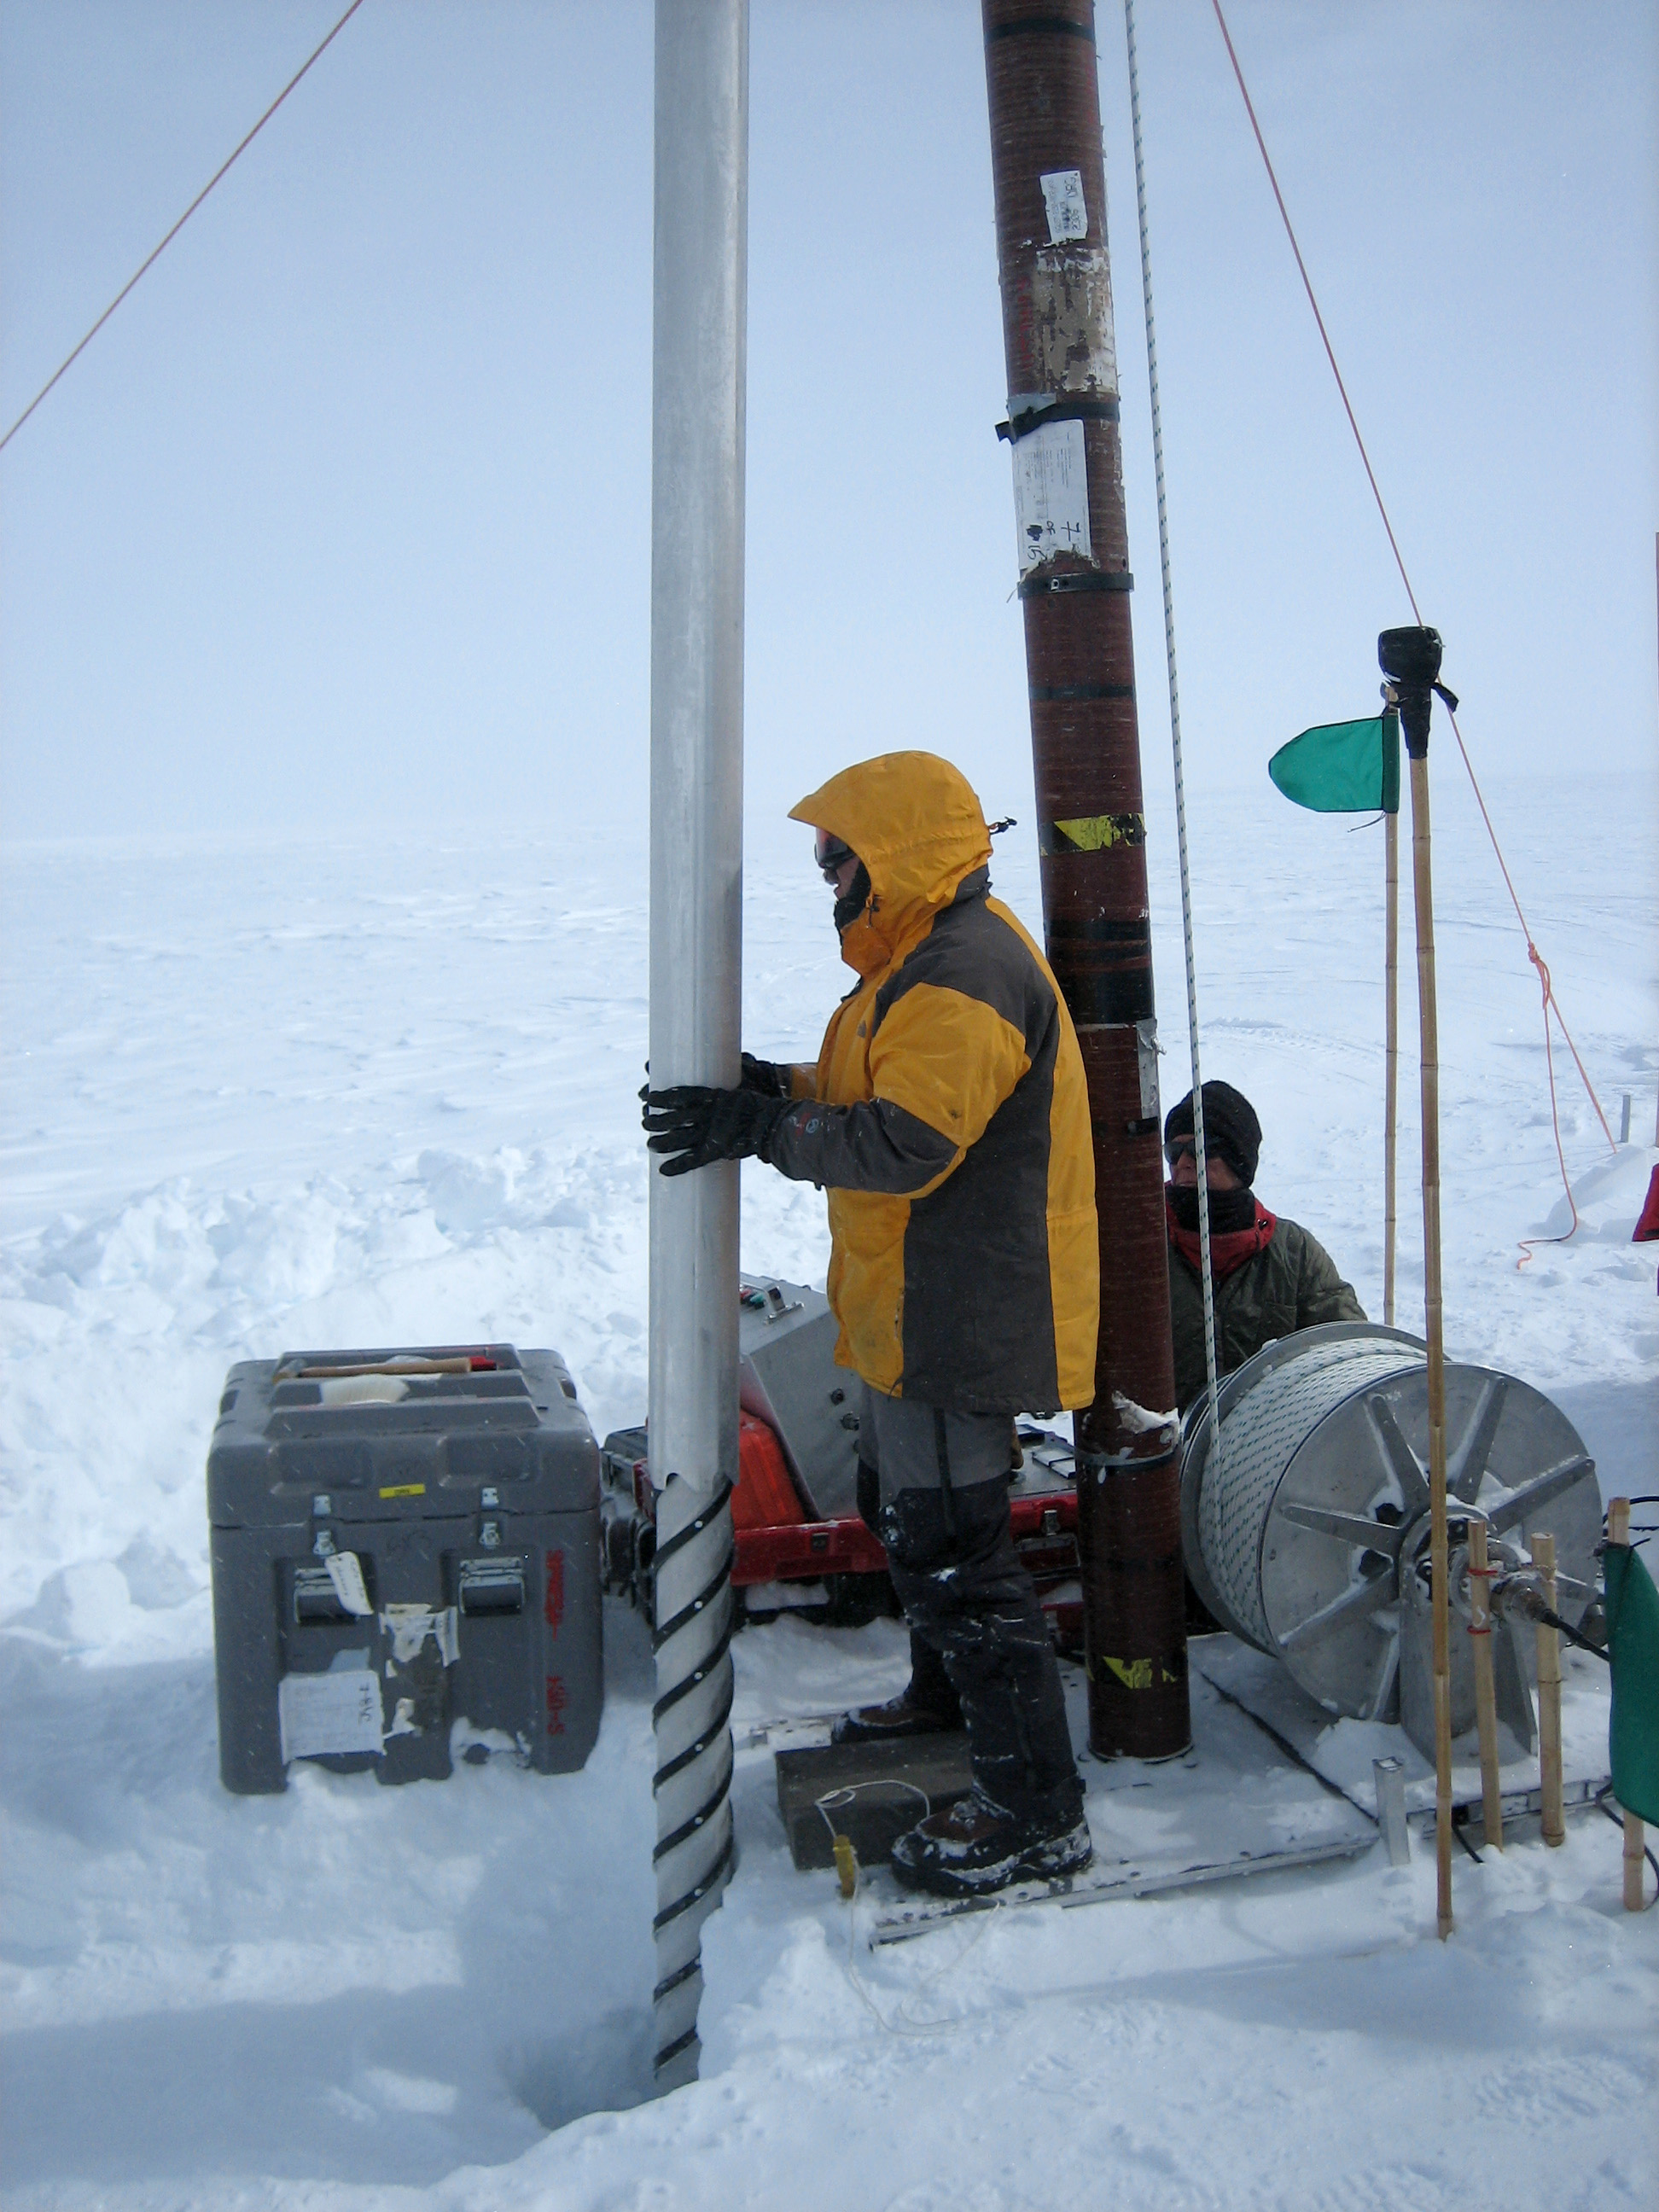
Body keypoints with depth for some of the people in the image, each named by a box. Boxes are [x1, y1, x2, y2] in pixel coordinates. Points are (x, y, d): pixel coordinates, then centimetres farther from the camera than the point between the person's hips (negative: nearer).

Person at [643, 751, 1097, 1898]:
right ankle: (947, 1694, 47)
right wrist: (781, 1086, 6)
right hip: (918, 1311, 12)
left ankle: (1038, 1807, 2)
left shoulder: (966, 975, -22)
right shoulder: (934, 957, 14)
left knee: (953, 1549, -7)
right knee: (905, 1505, 26)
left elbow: (903, 1144, -29)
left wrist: (755, 1131, -25)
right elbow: (875, 1094, 20)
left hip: (955, 1320, -12)